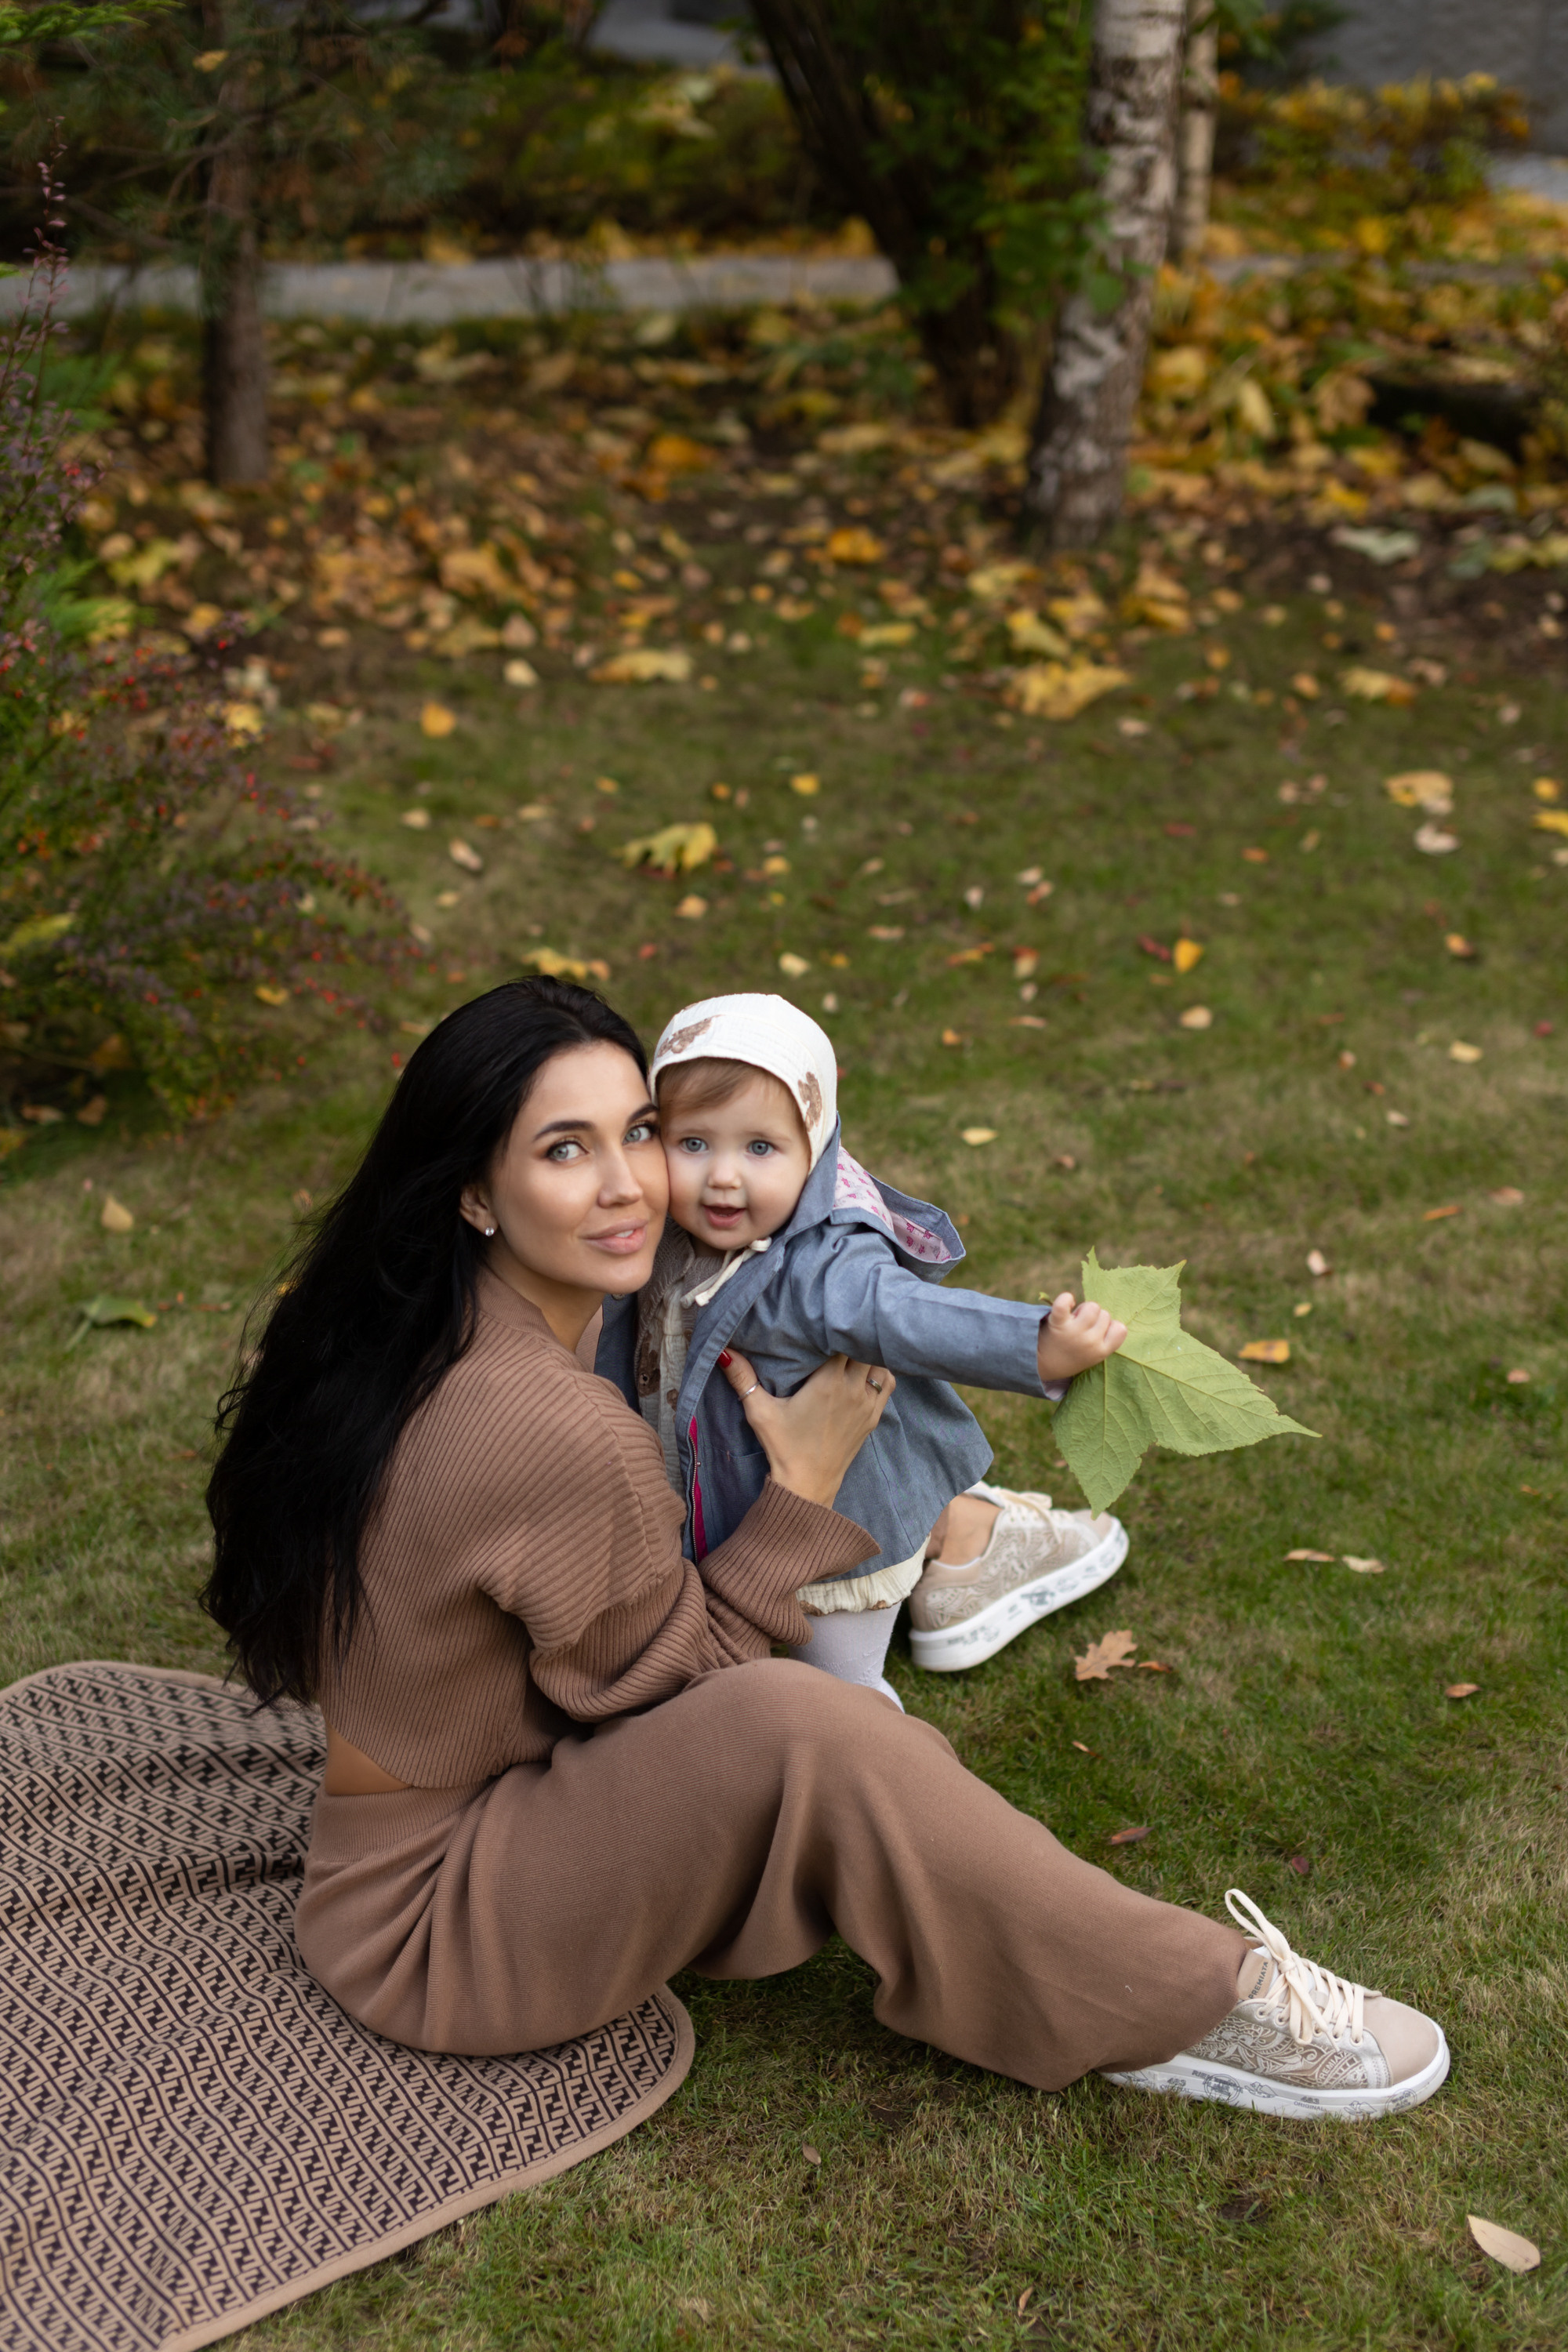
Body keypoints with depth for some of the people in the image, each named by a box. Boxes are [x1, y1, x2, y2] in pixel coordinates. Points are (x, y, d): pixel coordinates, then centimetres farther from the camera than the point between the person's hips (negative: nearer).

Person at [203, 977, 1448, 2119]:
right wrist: (803, 1489, -9)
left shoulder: (407, 1336, -3)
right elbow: (681, 1685, -15)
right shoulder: (560, 1433, -31)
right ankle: (1192, 2001, -18)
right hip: (435, 1923, -11)